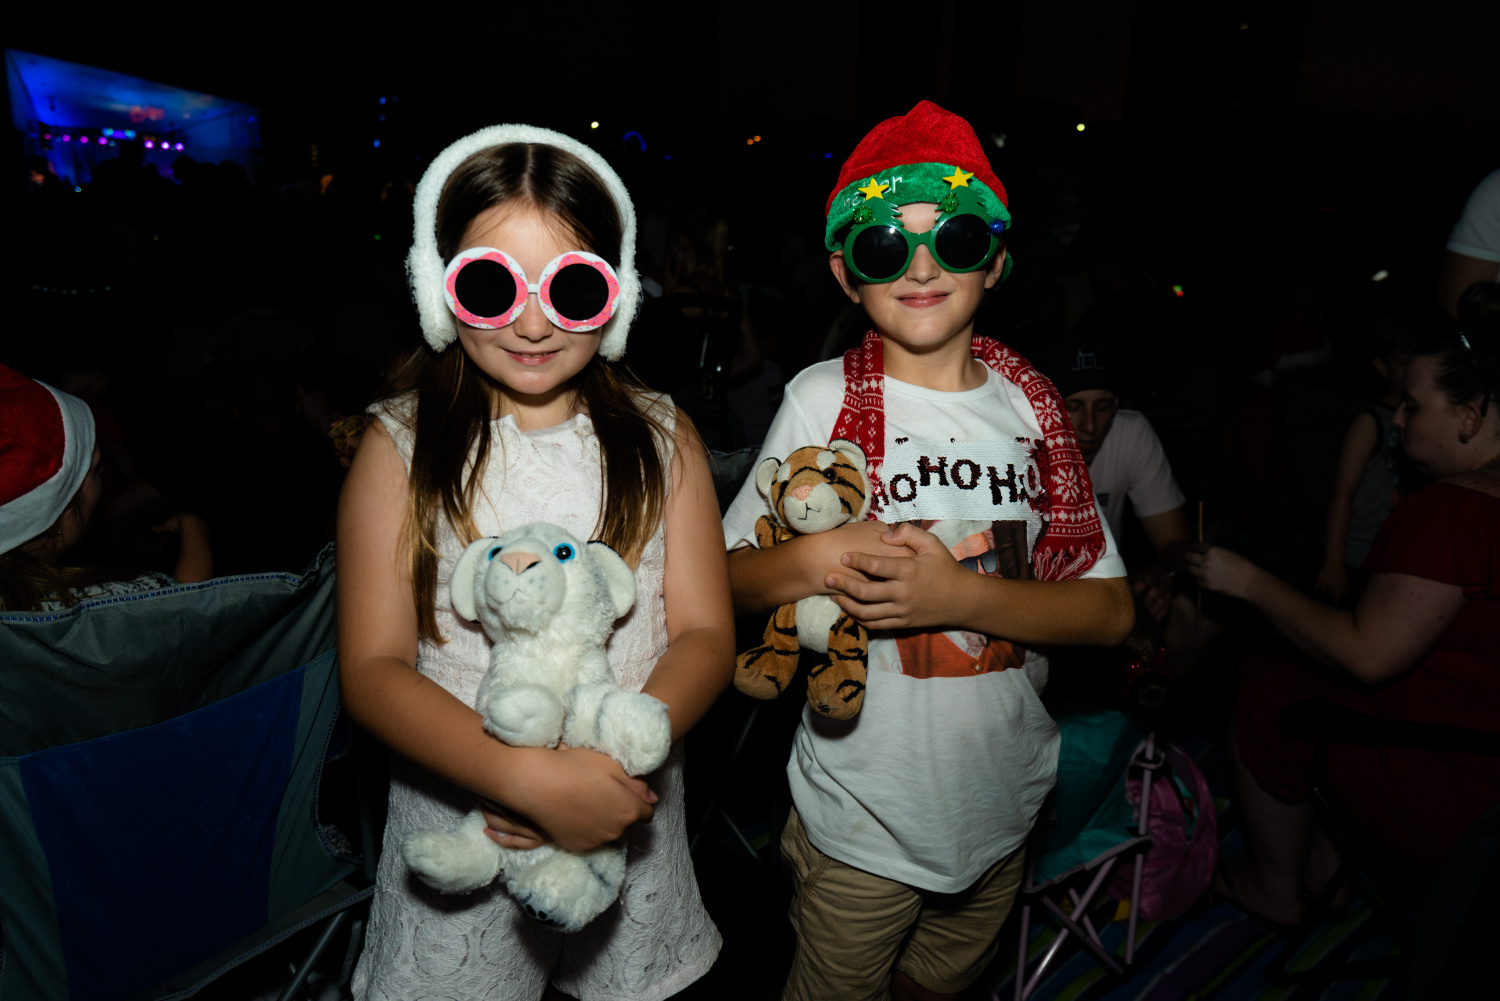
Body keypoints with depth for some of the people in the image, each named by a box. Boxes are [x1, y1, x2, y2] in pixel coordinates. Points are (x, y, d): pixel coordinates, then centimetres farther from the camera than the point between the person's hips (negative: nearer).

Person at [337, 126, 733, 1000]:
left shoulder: (661, 440, -1)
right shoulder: (402, 447, -7)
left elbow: (705, 634, -5)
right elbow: (374, 669, -11)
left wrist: (620, 758, -23)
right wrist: (530, 777, -25)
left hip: (630, 816, 2)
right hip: (459, 814, -1)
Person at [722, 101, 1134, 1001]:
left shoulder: (1031, 405, -4)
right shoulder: (825, 399, -12)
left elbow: (1110, 610, -6)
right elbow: (728, 579, -8)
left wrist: (961, 593, -21)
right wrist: (816, 558, -29)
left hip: (1002, 808, 3)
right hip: (863, 815, -3)